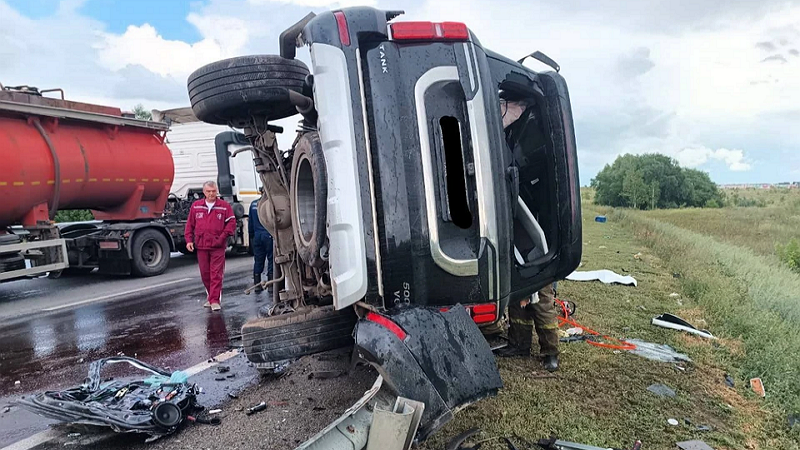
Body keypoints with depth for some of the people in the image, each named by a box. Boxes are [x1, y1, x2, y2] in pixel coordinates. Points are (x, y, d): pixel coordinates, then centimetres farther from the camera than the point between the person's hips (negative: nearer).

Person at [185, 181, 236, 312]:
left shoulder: (225, 206, 1)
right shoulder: (196, 206, 9)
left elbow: (231, 223, -1)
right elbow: (190, 225, 13)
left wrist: (222, 237, -10)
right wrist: (189, 240, 4)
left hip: (218, 247, -3)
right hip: (201, 246, 3)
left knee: (216, 274, -5)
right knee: (205, 273, 11)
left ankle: (215, 301, -3)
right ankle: (211, 296, 27)